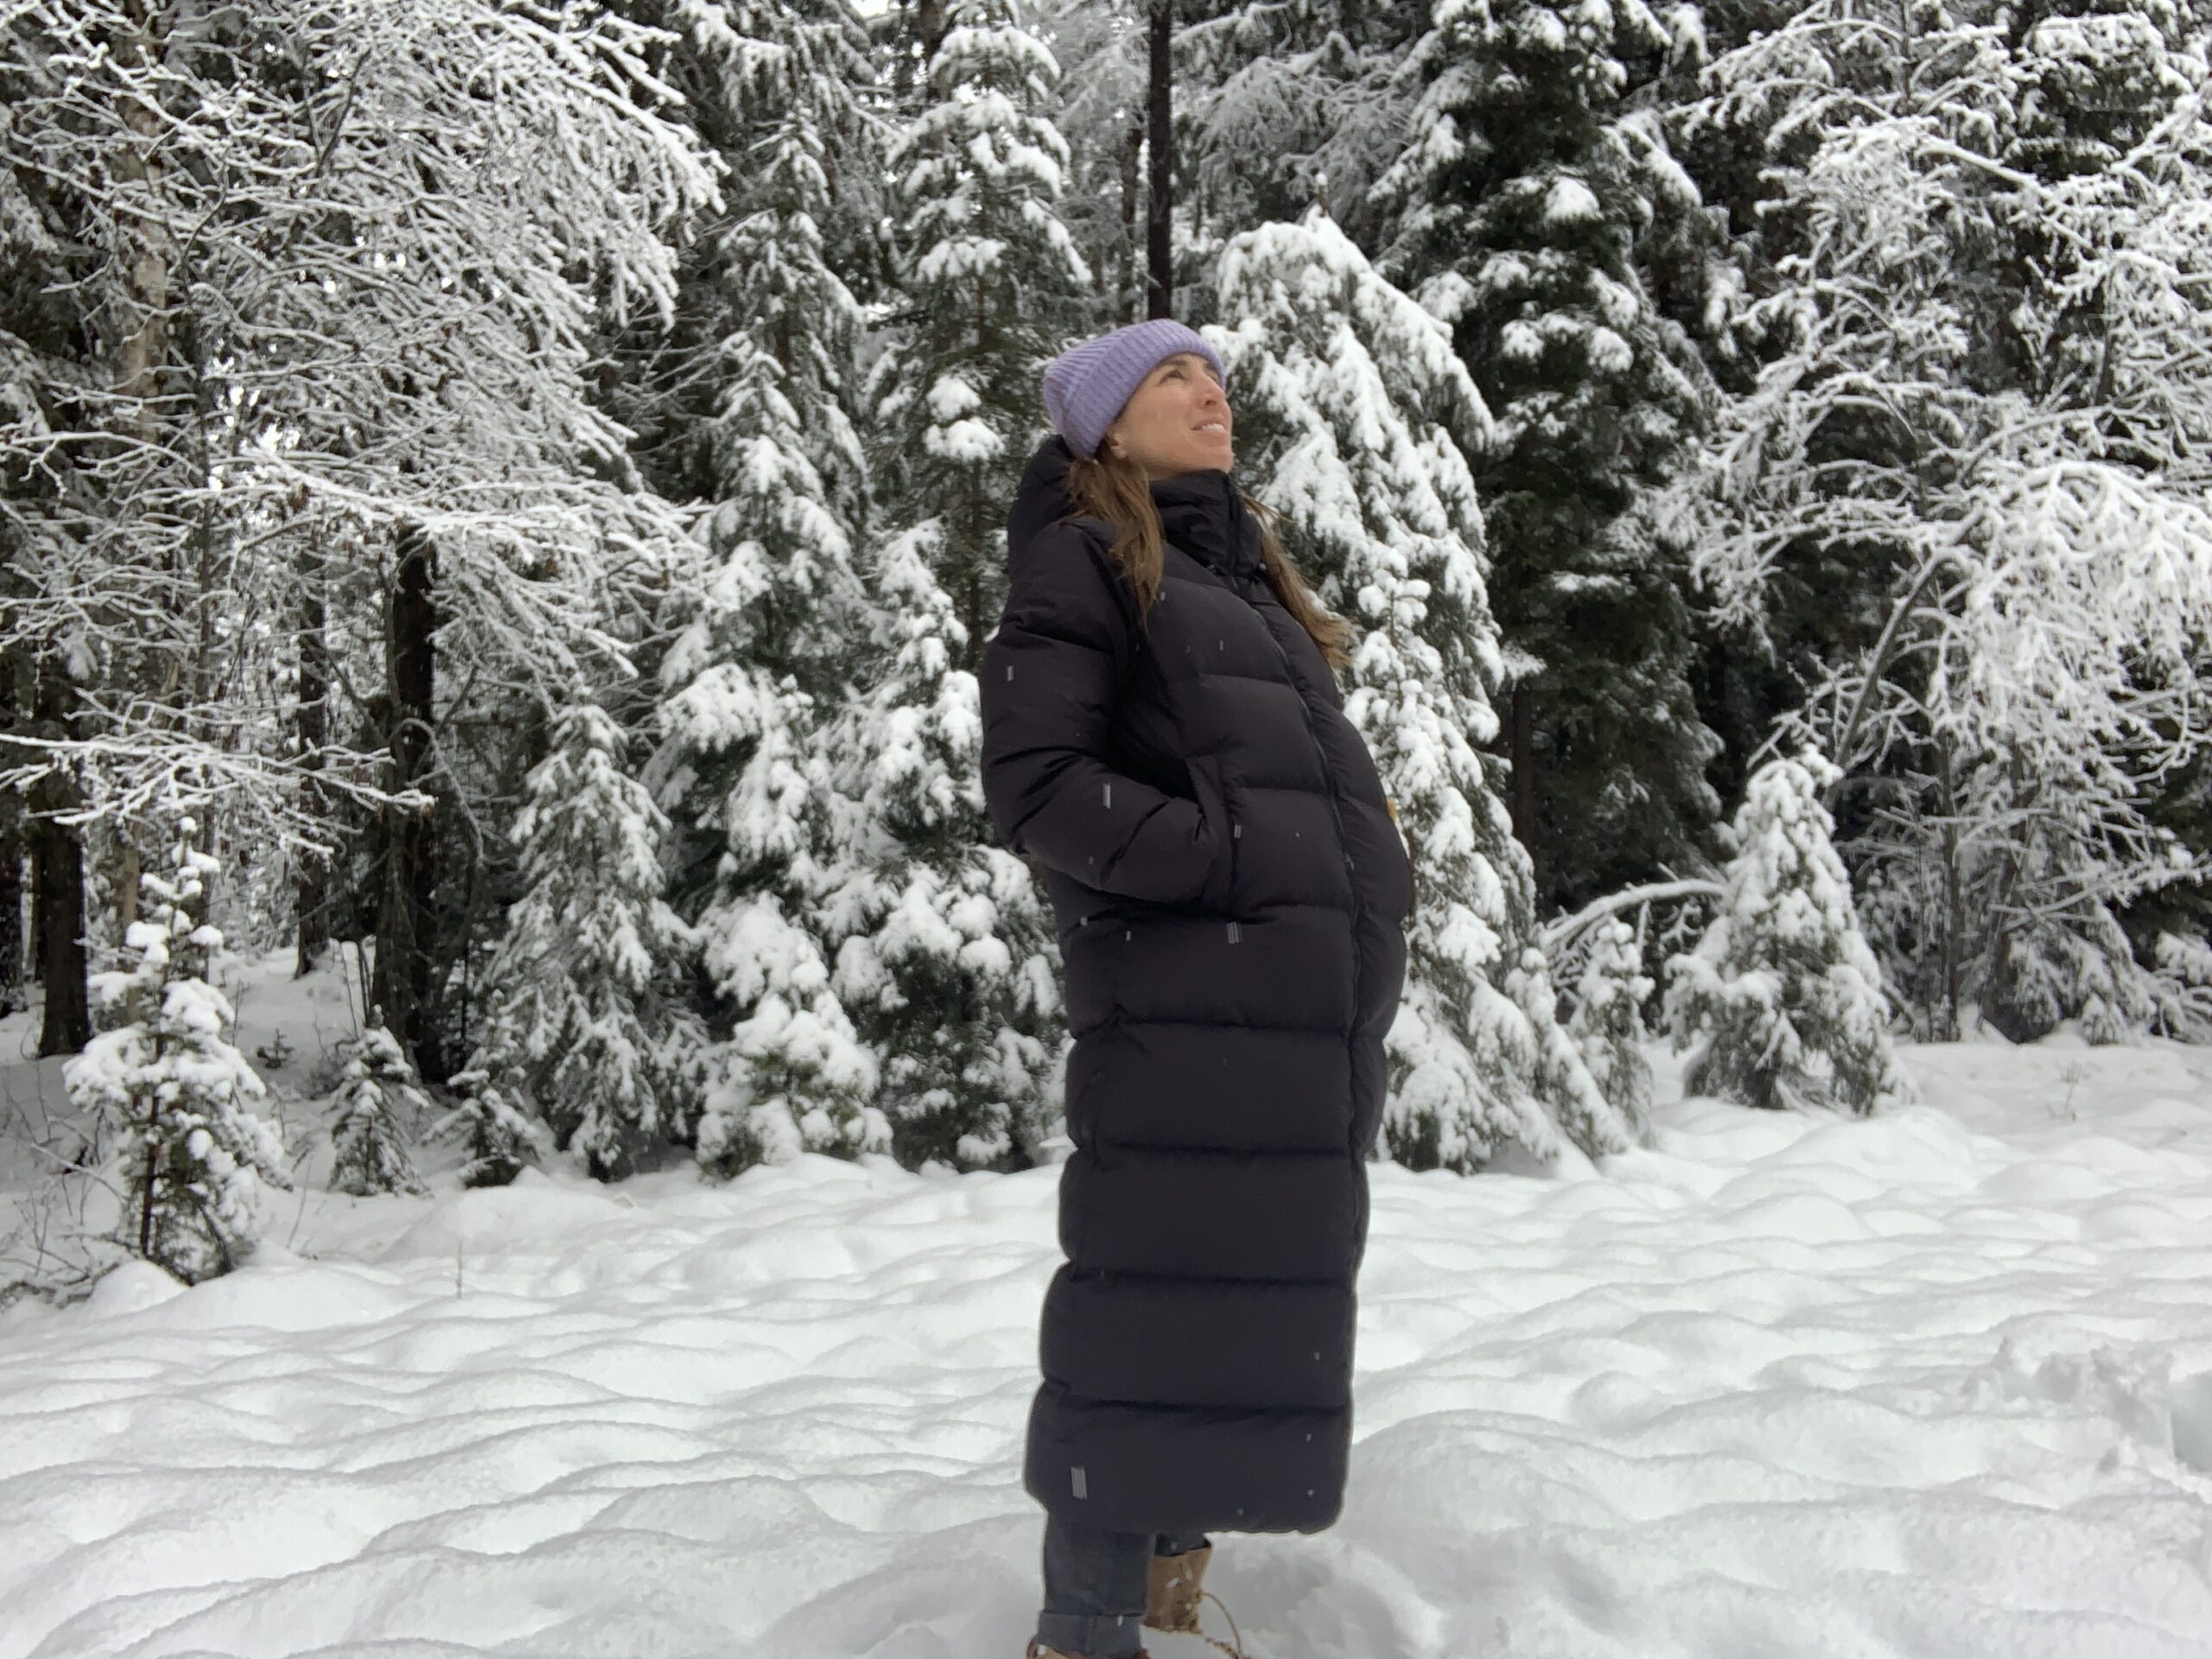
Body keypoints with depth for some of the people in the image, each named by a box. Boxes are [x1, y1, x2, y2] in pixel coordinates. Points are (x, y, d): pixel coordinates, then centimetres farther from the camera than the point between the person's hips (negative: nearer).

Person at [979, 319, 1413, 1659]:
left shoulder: (1251, 576, 26)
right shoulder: (1083, 562, 2)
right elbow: (1035, 786, -9)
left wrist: (1372, 882, 8)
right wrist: (1232, 860, -15)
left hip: (1321, 1014, 8)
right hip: (1187, 1007, -8)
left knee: (1274, 1305, 12)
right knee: (1160, 1304, -8)